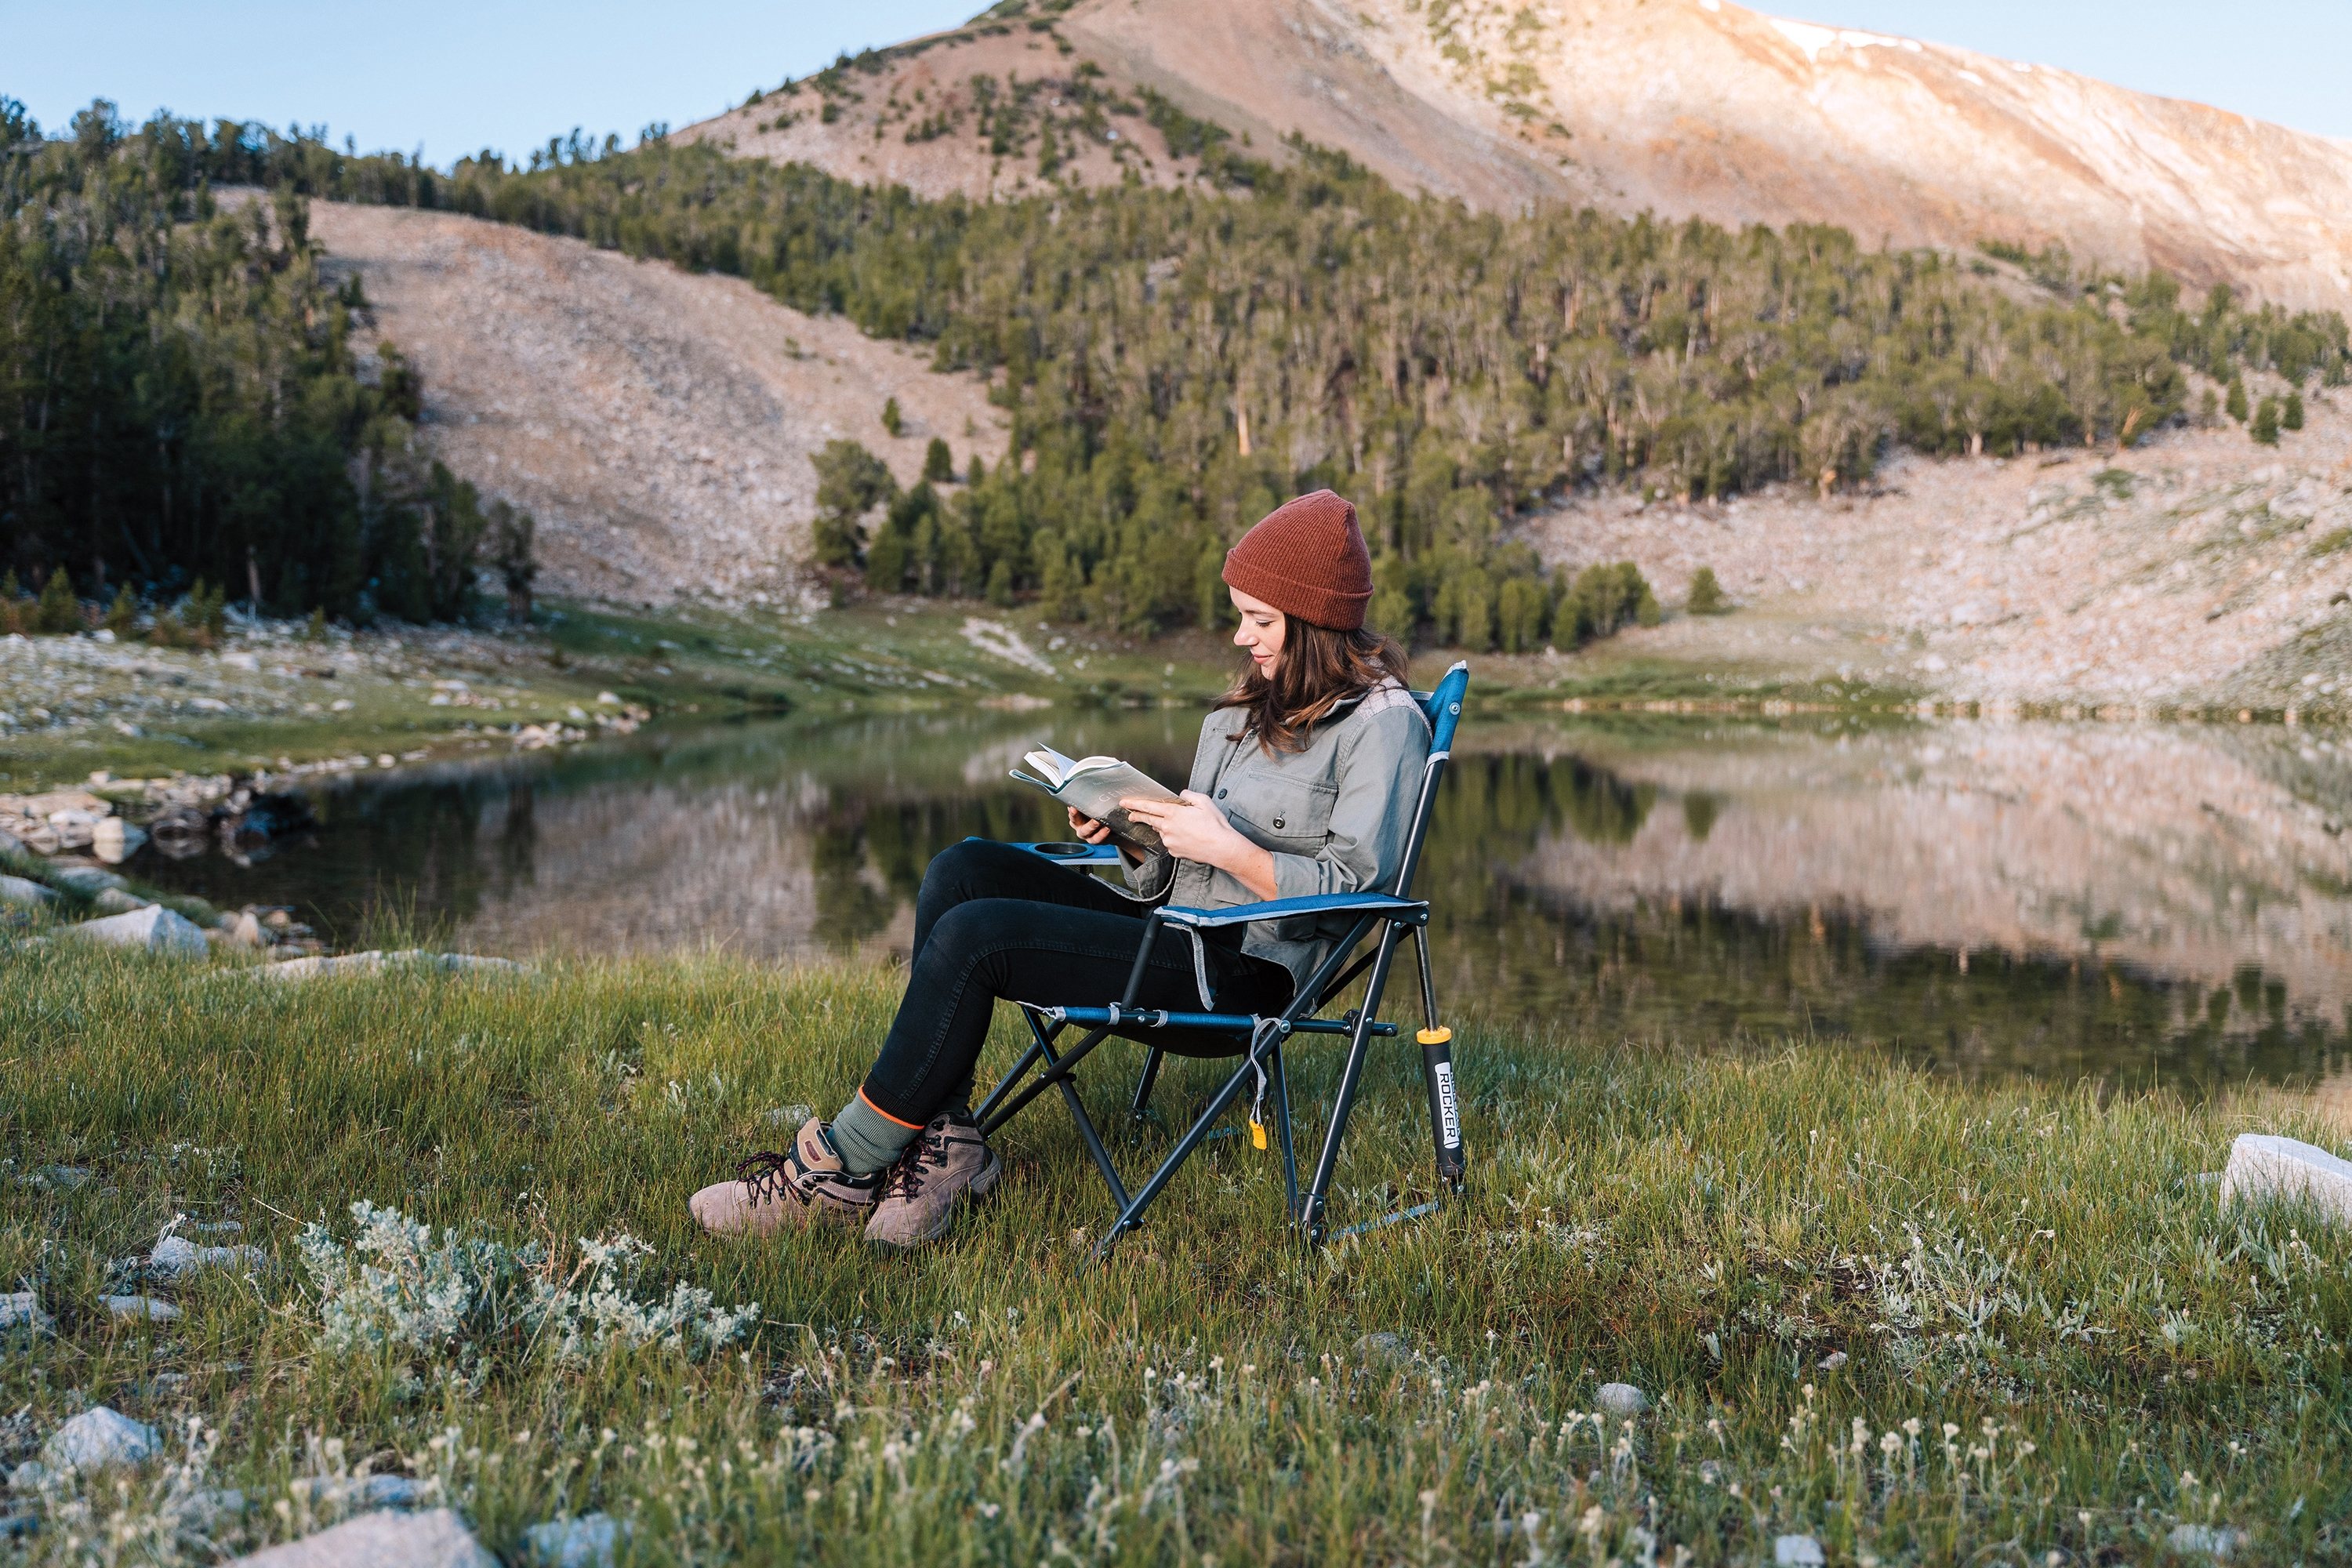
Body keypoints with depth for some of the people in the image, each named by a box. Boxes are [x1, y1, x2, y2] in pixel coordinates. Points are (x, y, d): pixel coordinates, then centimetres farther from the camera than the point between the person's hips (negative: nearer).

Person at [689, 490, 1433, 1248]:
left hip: (1238, 974, -9)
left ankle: (842, 1165, -11)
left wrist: (1227, 849, -21)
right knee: (964, 870, -9)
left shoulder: (1383, 722, -6)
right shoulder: (1252, 706, 19)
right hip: (1172, 933, 9)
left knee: (972, 934, -22)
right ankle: (946, 1138, -15)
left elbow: (1350, 888, -15)